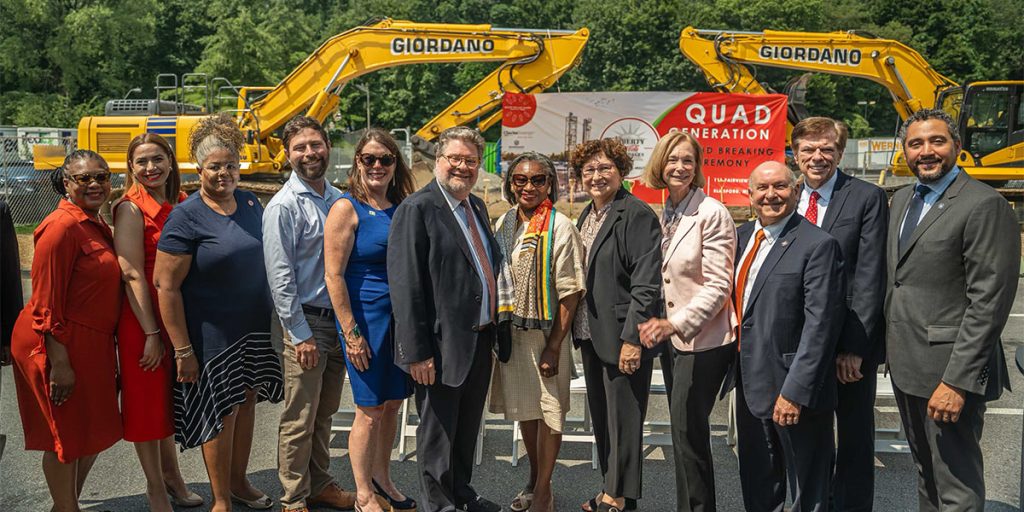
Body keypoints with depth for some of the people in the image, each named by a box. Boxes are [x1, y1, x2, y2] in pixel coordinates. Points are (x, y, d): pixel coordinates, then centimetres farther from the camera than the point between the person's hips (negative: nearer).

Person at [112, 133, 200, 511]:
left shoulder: (181, 204, 7)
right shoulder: (131, 209, -12)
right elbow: (132, 275, -16)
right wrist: (151, 332, -18)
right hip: (143, 320, -6)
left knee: (168, 399, 20)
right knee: (147, 403, 8)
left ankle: (171, 476, 37)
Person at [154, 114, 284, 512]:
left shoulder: (251, 204, 5)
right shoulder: (186, 217, -13)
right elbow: (166, 286, -14)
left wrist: (273, 316, 13)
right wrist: (182, 349, -16)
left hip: (255, 327, 6)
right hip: (212, 334, -5)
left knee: (246, 402, 16)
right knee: (220, 414, 4)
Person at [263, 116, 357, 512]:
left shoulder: (339, 200, 8)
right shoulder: (284, 206, -10)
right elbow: (280, 277, -13)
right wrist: (300, 335, -15)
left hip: (338, 321, 6)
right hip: (304, 323, -6)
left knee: (325, 413, 18)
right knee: (299, 420, 3)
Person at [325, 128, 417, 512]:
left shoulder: (401, 207, 9)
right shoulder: (347, 208, -9)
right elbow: (334, 275, -12)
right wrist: (351, 333, -14)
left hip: (402, 317, 6)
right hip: (366, 317, -6)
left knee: (392, 403, 15)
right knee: (370, 409, 4)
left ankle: (381, 478, 36)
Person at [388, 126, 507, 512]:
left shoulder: (477, 207, 11)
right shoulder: (417, 209, -14)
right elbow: (406, 286, -19)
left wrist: (495, 328, 13)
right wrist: (417, 351, -21)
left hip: (481, 340, 8)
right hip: (443, 345, -8)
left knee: (467, 427, 22)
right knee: (438, 430, 9)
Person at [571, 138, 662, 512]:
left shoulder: (637, 215, -13)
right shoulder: (586, 216, 12)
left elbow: (646, 283, -18)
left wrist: (632, 338, -21)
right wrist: (578, 328, 12)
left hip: (622, 337, -8)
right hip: (590, 334, 8)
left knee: (622, 417, 2)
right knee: (601, 415, 16)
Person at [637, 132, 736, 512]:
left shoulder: (713, 213, -13)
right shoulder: (664, 213, 8)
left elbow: (718, 286, -17)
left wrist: (676, 323, -22)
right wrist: (661, 324, 8)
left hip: (703, 340, -7)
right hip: (672, 338, 7)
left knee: (688, 430, -3)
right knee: (683, 429, 14)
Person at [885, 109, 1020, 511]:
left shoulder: (985, 205, -13)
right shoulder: (902, 199, 12)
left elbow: (989, 302, -18)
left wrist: (957, 381, -21)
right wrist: (889, 350, 11)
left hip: (950, 370, -7)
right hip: (905, 365, 8)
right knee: (926, 473, 21)